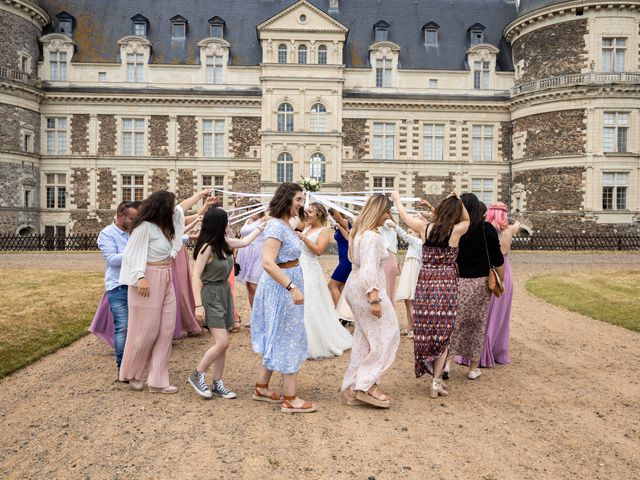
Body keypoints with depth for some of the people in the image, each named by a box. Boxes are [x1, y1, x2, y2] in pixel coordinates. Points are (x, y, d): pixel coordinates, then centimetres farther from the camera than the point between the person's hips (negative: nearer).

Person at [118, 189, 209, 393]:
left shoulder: (164, 224, 12)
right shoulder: (144, 227, -14)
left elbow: (181, 208, 27)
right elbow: (133, 253, -17)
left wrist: (200, 194, 38)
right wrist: (140, 277, -27)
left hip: (165, 280, 9)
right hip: (150, 280, -9)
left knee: (166, 329, 5)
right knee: (146, 329, 0)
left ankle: (157, 380, 12)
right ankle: (131, 374, 23)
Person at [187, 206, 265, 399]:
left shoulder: (224, 243, 5)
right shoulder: (207, 247, -17)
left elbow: (244, 242, 24)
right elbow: (196, 276, -17)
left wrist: (260, 227, 31)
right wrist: (198, 305, -20)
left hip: (224, 293, 8)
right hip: (211, 295, -8)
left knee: (222, 343, 8)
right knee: (222, 342, -12)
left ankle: (217, 383, 18)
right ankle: (197, 375, 8)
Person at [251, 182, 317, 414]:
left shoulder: (286, 224, 10)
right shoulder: (276, 226, -19)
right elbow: (268, 263, -31)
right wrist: (292, 287, -35)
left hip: (288, 285, 10)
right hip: (281, 287, -10)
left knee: (276, 338, 17)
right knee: (288, 338, -2)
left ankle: (261, 388, 30)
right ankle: (290, 399, 9)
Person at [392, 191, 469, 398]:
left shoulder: (425, 227, 0)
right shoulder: (456, 230, -5)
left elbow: (404, 215, 17)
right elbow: (467, 219, 19)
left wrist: (397, 198, 34)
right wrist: (457, 201, 8)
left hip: (425, 283, 2)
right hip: (447, 285, -2)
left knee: (425, 331, 13)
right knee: (443, 334, 6)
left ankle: (435, 377, 24)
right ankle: (436, 381, 4)